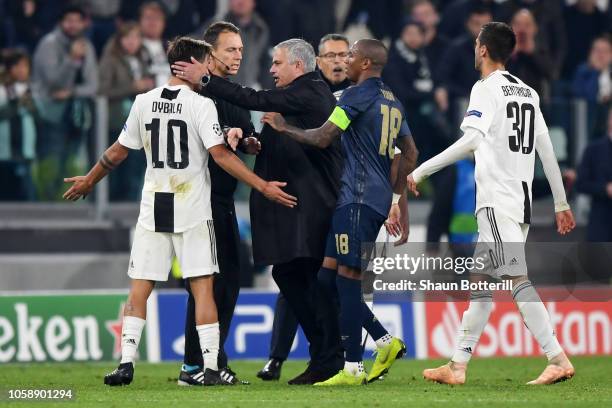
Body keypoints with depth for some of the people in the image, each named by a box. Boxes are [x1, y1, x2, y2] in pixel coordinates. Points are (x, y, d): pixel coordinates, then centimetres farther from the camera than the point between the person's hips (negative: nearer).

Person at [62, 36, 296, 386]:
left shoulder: (144, 102, 5)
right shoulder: (201, 105, -9)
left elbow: (119, 151, 12)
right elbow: (220, 155, -15)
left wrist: (89, 180, 28)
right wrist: (264, 187, -11)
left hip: (153, 210, 3)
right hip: (193, 212, -3)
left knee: (140, 288, 6)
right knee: (203, 286, 0)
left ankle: (127, 362, -2)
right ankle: (211, 367, -3)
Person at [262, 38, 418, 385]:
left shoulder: (358, 96, -9)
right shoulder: (393, 103, 19)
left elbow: (322, 138, -11)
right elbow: (411, 154, 24)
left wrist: (284, 127, 2)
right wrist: (395, 194, 29)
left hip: (359, 198, -9)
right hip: (378, 200, 9)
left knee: (347, 279, -9)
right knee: (330, 277, 12)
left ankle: (353, 369, -10)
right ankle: (387, 342, 10)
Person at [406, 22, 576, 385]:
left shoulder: (487, 88, -7)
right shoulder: (527, 92, 17)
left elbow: (471, 141, -21)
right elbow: (547, 151, 16)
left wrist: (421, 171, -19)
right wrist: (561, 203, 21)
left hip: (497, 201, -9)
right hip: (522, 199, 9)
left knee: (517, 277, -14)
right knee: (480, 280, 11)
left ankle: (558, 360, -22)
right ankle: (458, 366, 12)